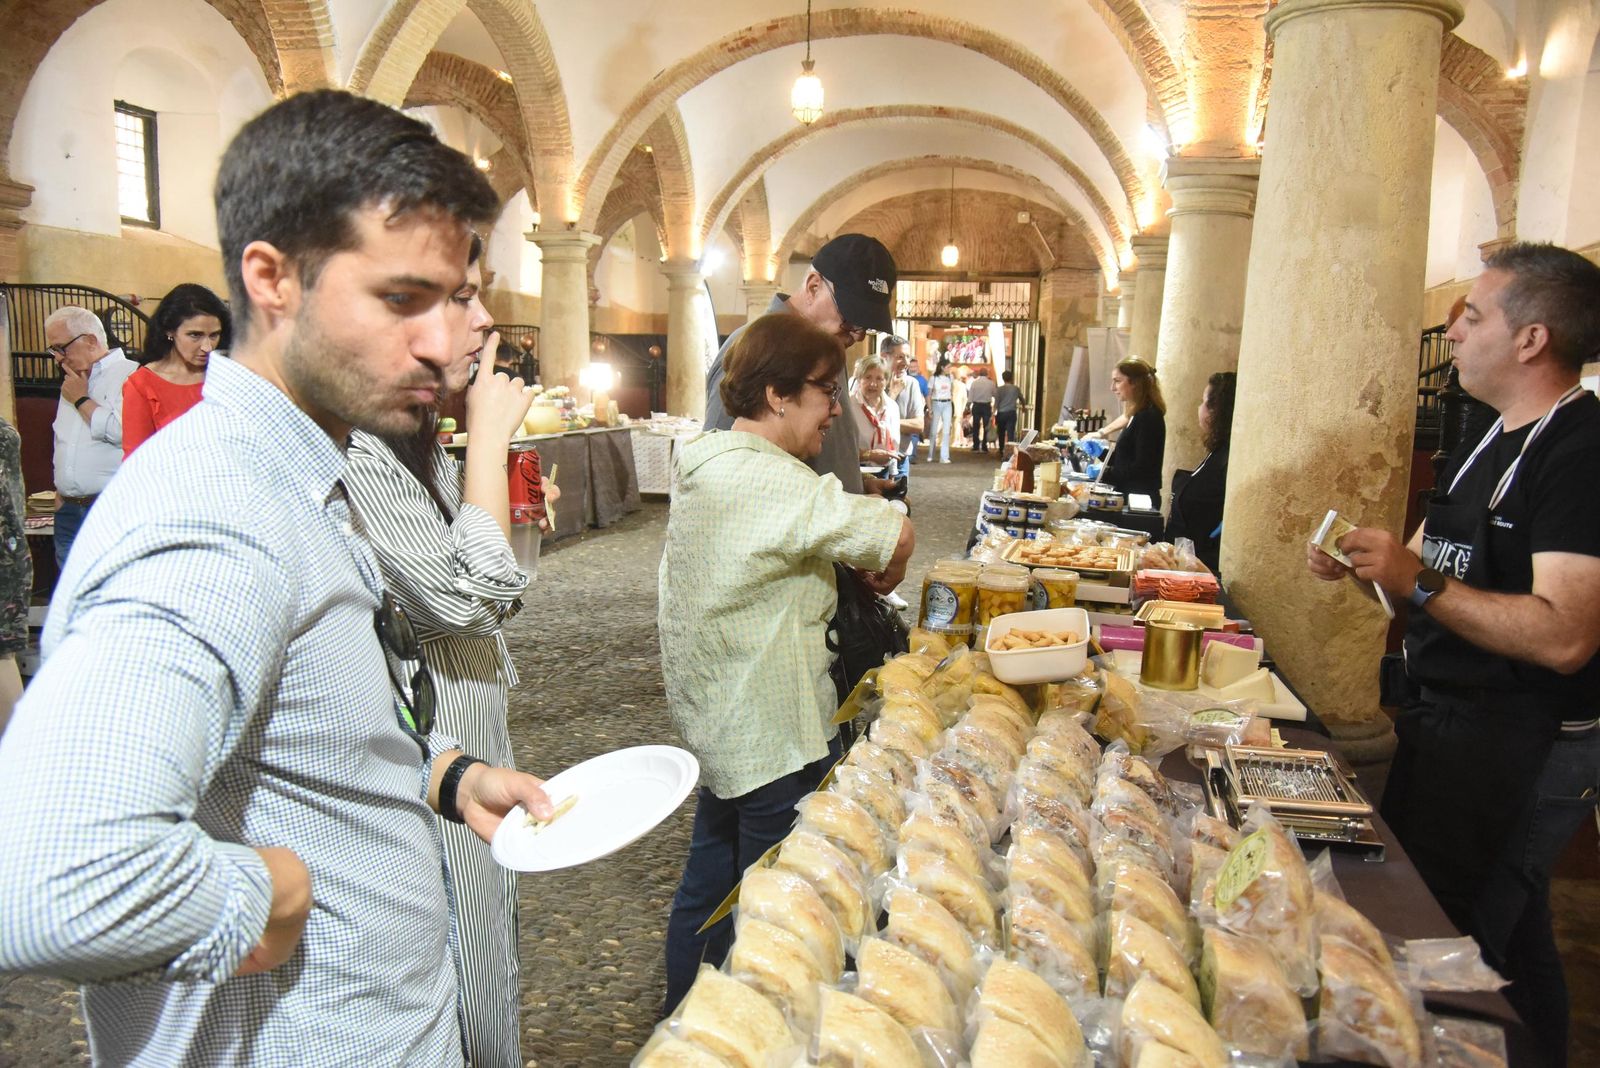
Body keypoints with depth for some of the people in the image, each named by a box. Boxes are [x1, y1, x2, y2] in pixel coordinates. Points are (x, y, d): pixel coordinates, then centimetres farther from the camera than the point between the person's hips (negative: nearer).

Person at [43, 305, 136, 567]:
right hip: (68, 511, 8)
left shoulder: (128, 374, -7)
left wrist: (81, 400, -8)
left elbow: (121, 431, -23)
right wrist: (61, 490, 21)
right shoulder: (72, 382, 20)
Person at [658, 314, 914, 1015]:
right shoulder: (764, 479, -25)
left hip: (717, 719, 10)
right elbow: (894, 534, -29)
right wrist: (882, 577, -6)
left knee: (710, 882, 23)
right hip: (775, 737, -10)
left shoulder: (704, 467, 7)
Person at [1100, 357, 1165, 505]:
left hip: (1140, 500, -9)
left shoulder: (1149, 417, -15)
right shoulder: (1138, 415, 15)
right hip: (1128, 496, 9)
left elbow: (1142, 468, -20)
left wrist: (1105, 474, -18)